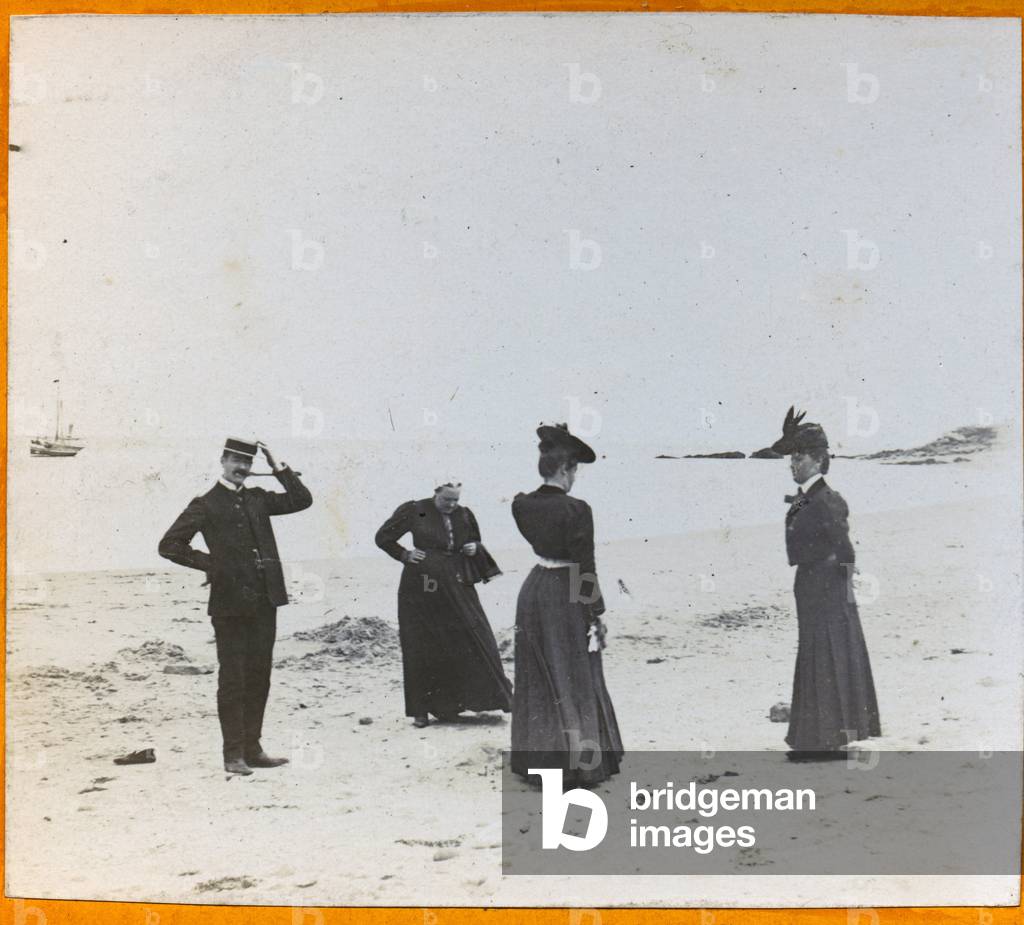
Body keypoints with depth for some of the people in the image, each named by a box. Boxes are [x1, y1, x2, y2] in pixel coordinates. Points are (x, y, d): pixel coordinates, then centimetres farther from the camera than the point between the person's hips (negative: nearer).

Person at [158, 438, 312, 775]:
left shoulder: (257, 499, 14)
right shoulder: (205, 505, 0)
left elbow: (302, 500, 11)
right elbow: (169, 545, -2)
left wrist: (279, 468, 5)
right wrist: (209, 563, -7)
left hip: (264, 601, 5)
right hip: (230, 603, -5)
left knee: (259, 677, 9)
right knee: (232, 679, -1)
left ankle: (252, 749, 18)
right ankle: (234, 755, 6)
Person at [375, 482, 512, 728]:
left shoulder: (464, 516, 6)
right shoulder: (414, 512, -3)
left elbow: (477, 543, 21)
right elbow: (383, 537, 5)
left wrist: (475, 549, -1)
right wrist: (405, 555, -5)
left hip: (457, 587, 2)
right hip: (422, 587, -2)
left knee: (475, 638, -5)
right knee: (421, 648, 2)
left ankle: (492, 696, 5)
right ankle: (421, 710, 11)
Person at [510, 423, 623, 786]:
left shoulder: (522, 505, -2)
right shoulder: (576, 511, -18)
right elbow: (585, 569, -16)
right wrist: (596, 615, -7)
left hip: (533, 591, 6)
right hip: (566, 597, -6)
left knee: (537, 681, 16)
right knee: (574, 680, 7)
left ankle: (537, 759, 25)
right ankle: (577, 764, 13)